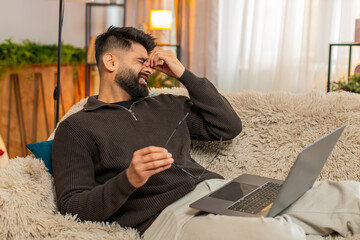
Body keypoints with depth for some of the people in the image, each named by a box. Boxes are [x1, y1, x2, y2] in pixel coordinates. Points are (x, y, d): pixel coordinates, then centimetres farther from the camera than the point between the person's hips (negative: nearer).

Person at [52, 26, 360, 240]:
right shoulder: (75, 129, 9)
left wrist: (184, 74, 15)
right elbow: (72, 205, -1)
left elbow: (230, 126, 20)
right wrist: (128, 180, -21)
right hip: (169, 213, -6)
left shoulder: (165, 105, 25)